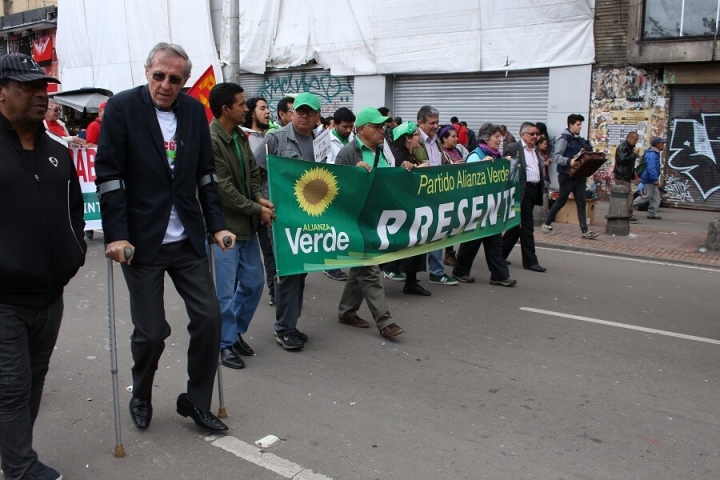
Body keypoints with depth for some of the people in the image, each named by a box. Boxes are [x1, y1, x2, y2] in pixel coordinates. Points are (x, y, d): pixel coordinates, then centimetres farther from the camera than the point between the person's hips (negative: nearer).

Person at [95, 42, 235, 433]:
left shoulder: (195, 111, 5)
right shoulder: (122, 108, -7)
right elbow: (109, 174, -9)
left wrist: (216, 225, 3)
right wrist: (116, 235, -15)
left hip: (188, 239, 4)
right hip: (142, 241, -4)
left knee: (209, 317, 3)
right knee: (151, 330, 2)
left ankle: (196, 401, 22)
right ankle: (141, 398, 32)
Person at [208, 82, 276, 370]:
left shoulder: (240, 136, 8)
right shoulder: (210, 140, -18)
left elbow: (253, 172, 14)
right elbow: (224, 188, -19)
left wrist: (260, 197, -5)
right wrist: (257, 210, -12)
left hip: (246, 224, 8)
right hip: (224, 225, -8)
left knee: (254, 282, 15)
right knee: (226, 290, 3)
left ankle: (237, 332, 33)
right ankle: (226, 343, 19)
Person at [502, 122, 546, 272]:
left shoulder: (536, 150, 18)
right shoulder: (512, 148, -5)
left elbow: (540, 170, 21)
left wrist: (541, 187, 9)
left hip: (534, 190, 8)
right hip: (522, 191, -8)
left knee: (517, 225, 12)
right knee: (527, 226, -5)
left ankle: (501, 254, 22)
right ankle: (530, 261, 1)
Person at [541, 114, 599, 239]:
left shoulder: (580, 140, 14)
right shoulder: (564, 139, -9)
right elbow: (556, 156, -17)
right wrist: (569, 161, -31)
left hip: (579, 176, 7)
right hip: (567, 176, -7)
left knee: (581, 203, 1)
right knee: (561, 201, 5)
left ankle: (585, 231, 0)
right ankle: (547, 223, 22)